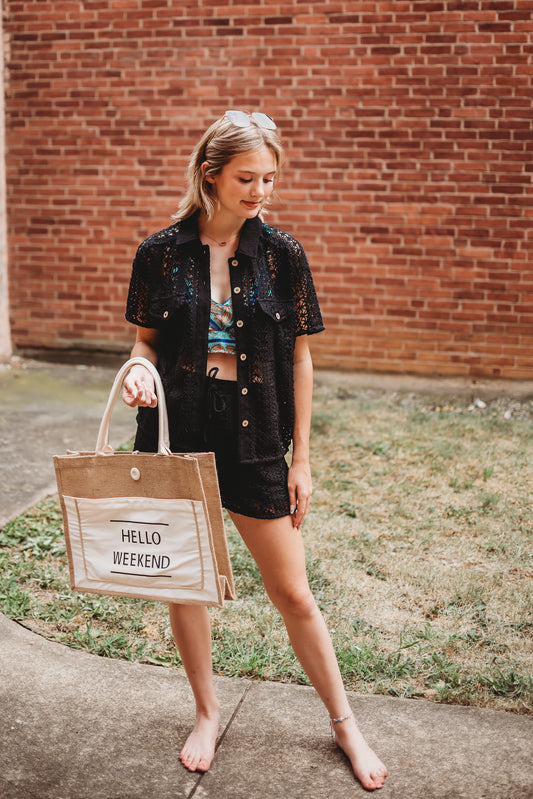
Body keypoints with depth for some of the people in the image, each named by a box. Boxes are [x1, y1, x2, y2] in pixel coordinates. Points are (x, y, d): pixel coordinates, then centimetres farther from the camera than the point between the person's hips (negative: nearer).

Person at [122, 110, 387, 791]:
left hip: (256, 441, -1)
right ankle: (207, 713, 36)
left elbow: (299, 358, 1)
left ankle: (343, 722, 27)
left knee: (292, 592, 7)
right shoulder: (160, 253, -2)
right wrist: (139, 371, -17)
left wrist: (301, 459, 1)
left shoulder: (281, 255, -2)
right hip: (176, 436, 1)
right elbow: (147, 339, 8)